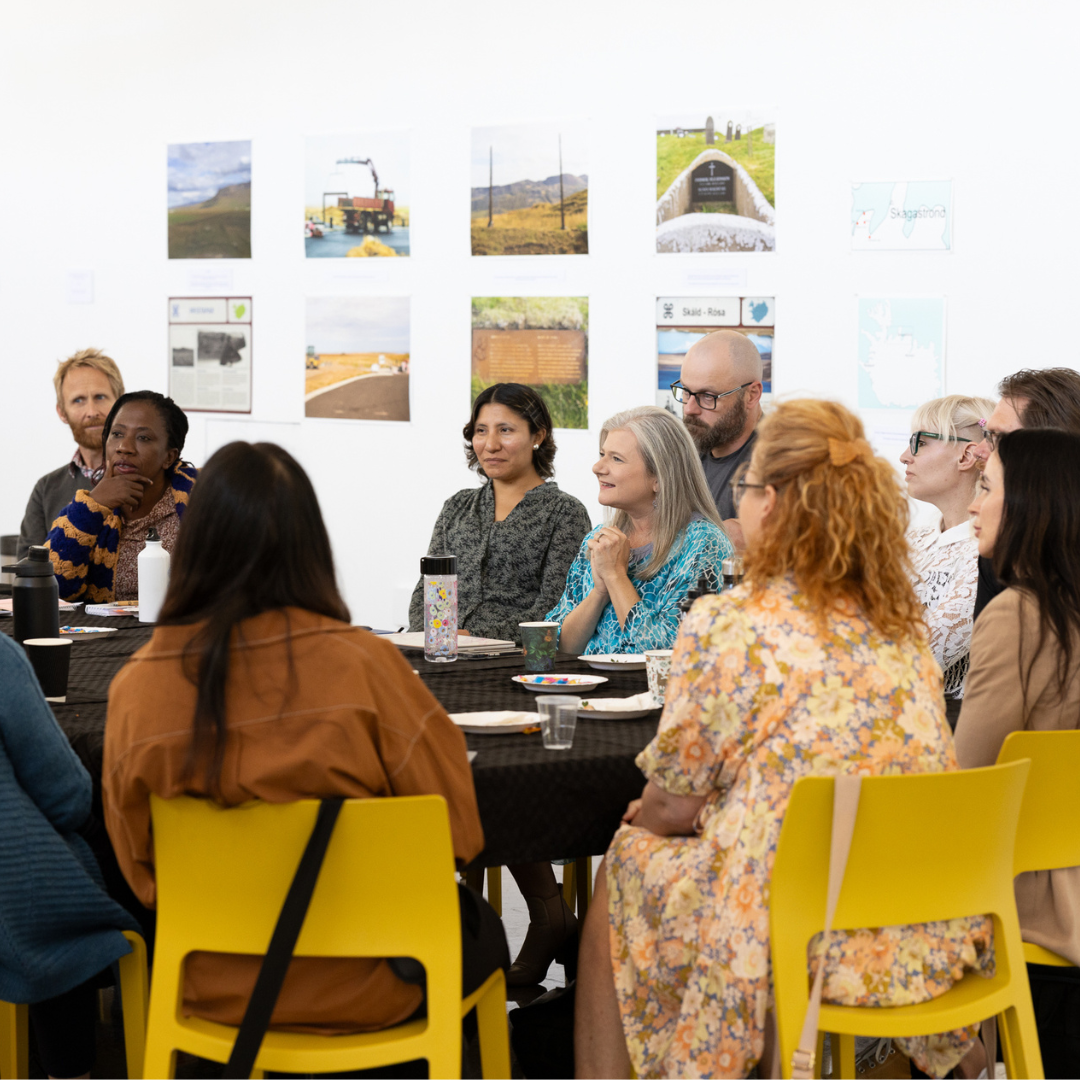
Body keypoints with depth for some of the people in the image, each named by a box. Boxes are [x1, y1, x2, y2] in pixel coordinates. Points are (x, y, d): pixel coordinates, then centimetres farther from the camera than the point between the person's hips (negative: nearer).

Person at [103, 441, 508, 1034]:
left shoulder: (133, 688, -14)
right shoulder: (361, 664, -22)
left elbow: (139, 871, -1)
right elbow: (459, 832, -12)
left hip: (210, 992, 3)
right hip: (360, 992, -3)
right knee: (481, 926, 31)